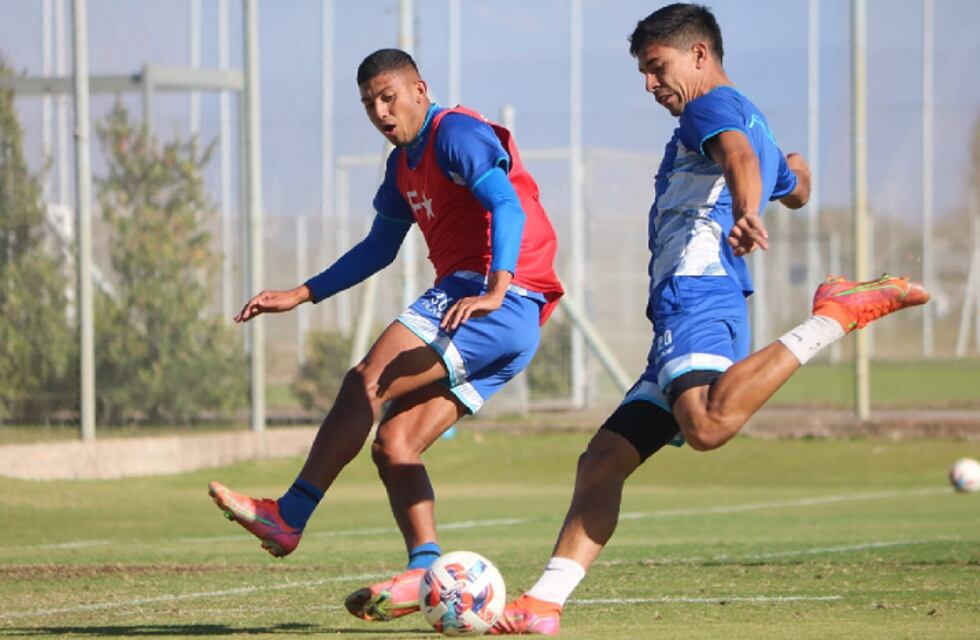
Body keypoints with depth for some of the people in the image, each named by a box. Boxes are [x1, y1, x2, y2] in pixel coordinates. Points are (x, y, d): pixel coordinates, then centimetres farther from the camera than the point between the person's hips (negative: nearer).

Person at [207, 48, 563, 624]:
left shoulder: (457, 134, -7)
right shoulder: (404, 164, 23)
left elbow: (508, 207, -22)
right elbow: (379, 248, 34)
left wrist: (495, 291, -36)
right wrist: (301, 296, 30)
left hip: (505, 302, -10)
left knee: (366, 382, -18)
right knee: (394, 444, 0)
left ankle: (289, 517, -19)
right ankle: (426, 572, -10)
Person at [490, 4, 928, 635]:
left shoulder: (713, 105, 2)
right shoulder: (754, 125, 30)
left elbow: (739, 156, -23)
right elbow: (797, 192, 52)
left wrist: (743, 213, -44)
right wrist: (796, 166, 77)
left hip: (696, 296, -11)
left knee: (708, 425, -38)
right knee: (603, 459, 7)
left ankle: (836, 315, -27)